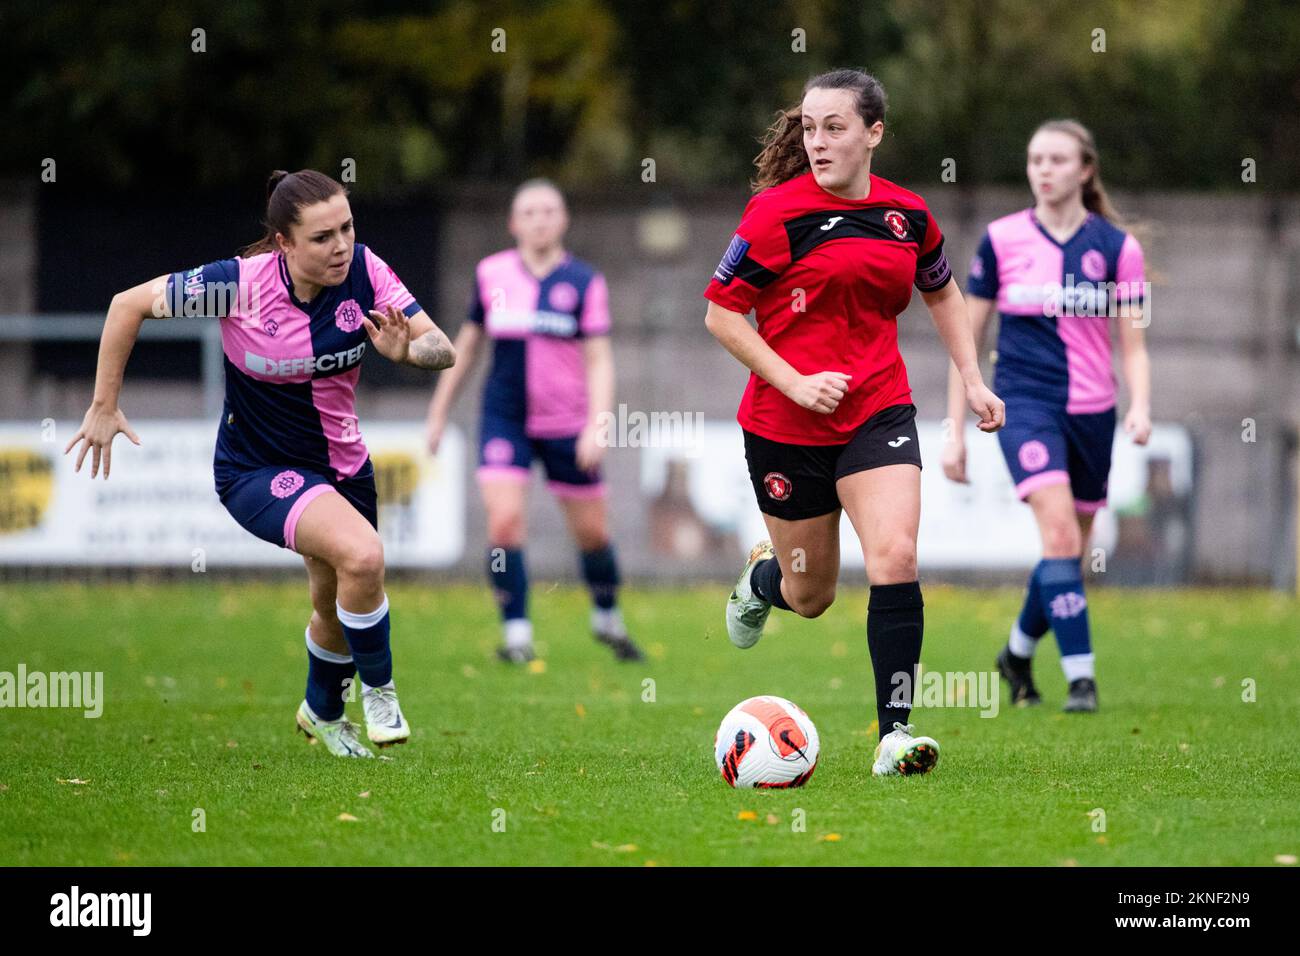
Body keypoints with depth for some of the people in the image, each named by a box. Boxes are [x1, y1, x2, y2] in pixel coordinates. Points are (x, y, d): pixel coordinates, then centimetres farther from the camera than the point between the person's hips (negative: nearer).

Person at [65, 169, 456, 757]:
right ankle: (378, 689, -4)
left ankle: (322, 710, 52)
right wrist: (104, 406, -11)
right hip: (257, 470, -5)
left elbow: (442, 350, -15)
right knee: (362, 554, -29)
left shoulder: (365, 271, -16)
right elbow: (129, 304, -15)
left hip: (340, 461, 5)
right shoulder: (241, 284, -26)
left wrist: (404, 350, -38)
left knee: (337, 607, 20)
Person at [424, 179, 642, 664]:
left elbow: (599, 360, -6)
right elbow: (467, 343, 14)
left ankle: (608, 619, 33)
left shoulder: (585, 282, -4)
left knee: (592, 532, 8)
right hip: (504, 418, 1)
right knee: (504, 522, -16)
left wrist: (597, 426, -17)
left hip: (567, 423, -1)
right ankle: (517, 634, -6)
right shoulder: (491, 275, 2)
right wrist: (439, 410, 16)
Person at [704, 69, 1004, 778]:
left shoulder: (907, 214, 3)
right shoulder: (777, 213, -11)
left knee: (895, 559, -19)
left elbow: (941, 292, 22)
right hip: (785, 424, -2)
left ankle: (895, 733, -15)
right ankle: (762, 575, 48)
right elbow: (721, 314, -8)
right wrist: (794, 382, -17)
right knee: (810, 596, 10)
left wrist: (972, 380, 13)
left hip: (878, 413, 2)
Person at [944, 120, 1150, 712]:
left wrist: (1140, 407, -16)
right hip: (1026, 401, -3)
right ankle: (1080, 676, -22)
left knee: (1070, 550, 11)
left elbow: (1133, 345, 4)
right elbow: (967, 338, 5)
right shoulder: (1001, 240, -1)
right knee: (1060, 532, -22)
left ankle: (1018, 652, 37)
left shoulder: (1116, 247, 1)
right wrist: (955, 431, 2)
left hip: (1092, 411, 3)